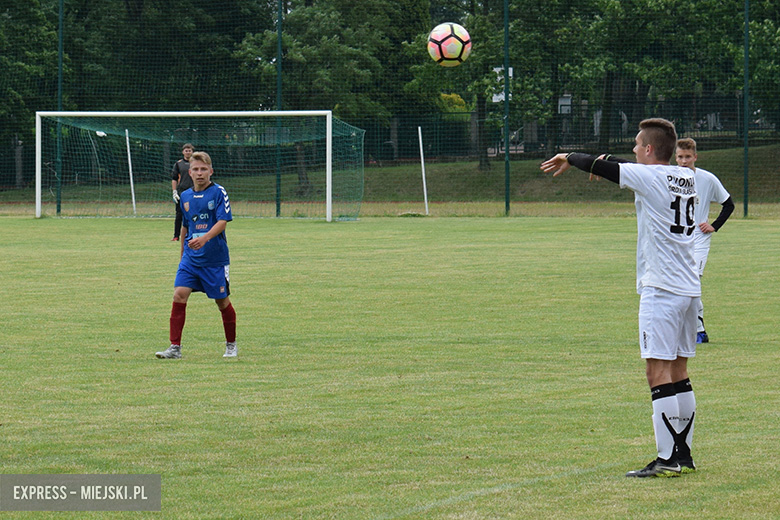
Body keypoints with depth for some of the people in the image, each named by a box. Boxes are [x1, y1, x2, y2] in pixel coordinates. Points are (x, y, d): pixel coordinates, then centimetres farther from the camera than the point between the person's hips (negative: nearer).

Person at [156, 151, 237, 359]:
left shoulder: (219, 192, -6)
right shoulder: (185, 197, 9)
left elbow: (223, 221, -17)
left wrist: (205, 237, -33)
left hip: (215, 258, -4)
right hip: (190, 258, 4)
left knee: (222, 301, 7)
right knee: (179, 294, -12)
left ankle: (231, 345, 27)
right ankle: (175, 347, -10)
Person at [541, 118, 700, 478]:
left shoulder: (648, 176, -11)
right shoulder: (685, 177, 12)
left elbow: (597, 167, -5)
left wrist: (569, 159, 13)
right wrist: (608, 161, 30)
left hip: (662, 290, -8)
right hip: (688, 287, 8)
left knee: (658, 371, -9)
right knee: (678, 372, 12)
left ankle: (667, 459, -13)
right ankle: (683, 454, 14)